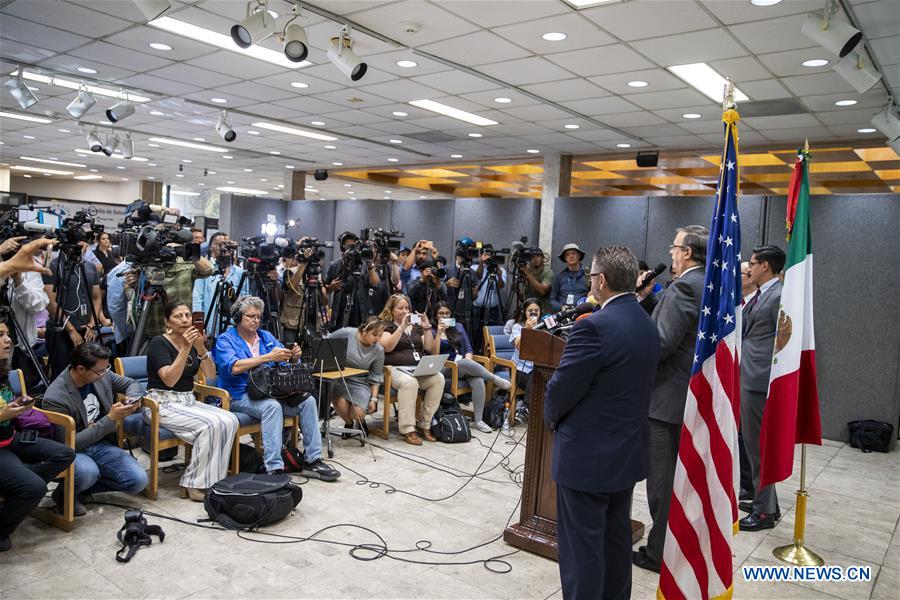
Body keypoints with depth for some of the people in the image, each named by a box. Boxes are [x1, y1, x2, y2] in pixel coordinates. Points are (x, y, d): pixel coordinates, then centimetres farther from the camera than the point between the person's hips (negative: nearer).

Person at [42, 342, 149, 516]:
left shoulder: (101, 375, -7)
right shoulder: (55, 398, -24)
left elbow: (132, 384, 13)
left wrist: (132, 399, -11)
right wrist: (111, 419, -25)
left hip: (100, 444, 6)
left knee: (138, 481, -13)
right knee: (87, 472, -39)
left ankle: (82, 488, 6)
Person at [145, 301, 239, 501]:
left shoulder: (193, 342, 10)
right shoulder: (159, 343, -9)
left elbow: (210, 376, 0)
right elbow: (169, 380, -22)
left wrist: (201, 348, -15)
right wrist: (185, 348, -26)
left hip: (188, 401, 7)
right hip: (162, 403, -7)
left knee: (229, 421, -18)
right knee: (210, 424, -29)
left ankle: (213, 481, -9)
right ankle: (196, 485, -17)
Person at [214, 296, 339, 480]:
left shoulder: (267, 337, 16)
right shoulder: (225, 340, -1)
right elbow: (233, 367, -20)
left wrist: (294, 357, -11)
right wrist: (268, 357, -27)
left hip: (270, 391, 6)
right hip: (240, 396, -5)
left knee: (308, 401, -18)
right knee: (272, 406, -35)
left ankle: (312, 461, -15)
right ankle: (274, 469, -37)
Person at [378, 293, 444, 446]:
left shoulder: (415, 326, 23)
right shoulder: (386, 325, 10)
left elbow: (430, 349, 15)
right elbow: (387, 347, -10)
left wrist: (427, 328, 2)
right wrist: (402, 327, -13)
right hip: (395, 368, -5)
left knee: (438, 379, -25)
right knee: (409, 382, -38)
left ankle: (424, 425, -16)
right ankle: (407, 429, -32)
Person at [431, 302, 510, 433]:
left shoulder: (458, 327, 17)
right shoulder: (432, 331, 6)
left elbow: (468, 349, 13)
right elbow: (434, 355, -6)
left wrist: (467, 364, -7)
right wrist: (439, 333, -12)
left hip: (464, 366, 4)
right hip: (444, 369, -4)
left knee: (478, 381, -30)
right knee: (466, 364, -38)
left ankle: (478, 420, -30)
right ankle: (495, 378, -22)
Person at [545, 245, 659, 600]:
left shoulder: (594, 326, -22)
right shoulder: (648, 325, 5)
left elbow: (561, 389, -19)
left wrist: (551, 417, 2)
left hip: (588, 454, -8)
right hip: (628, 451, 9)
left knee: (581, 547, 5)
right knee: (616, 538, 21)